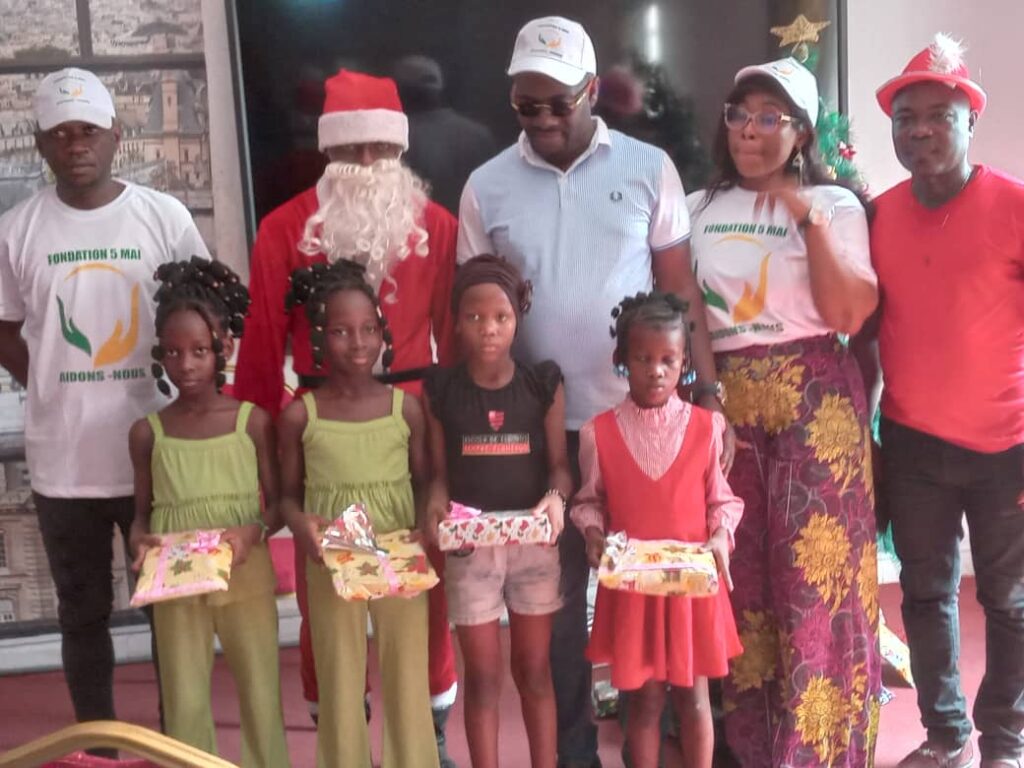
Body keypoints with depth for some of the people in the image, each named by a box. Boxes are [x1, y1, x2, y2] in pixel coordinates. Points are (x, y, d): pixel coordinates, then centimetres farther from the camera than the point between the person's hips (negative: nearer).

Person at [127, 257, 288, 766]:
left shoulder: (253, 421, -5)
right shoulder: (147, 432, -1)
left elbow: (278, 503, 0)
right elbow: (142, 513, 7)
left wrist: (254, 532, -19)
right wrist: (140, 541, -14)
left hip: (246, 579, -1)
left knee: (261, 696, 10)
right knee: (184, 703, 9)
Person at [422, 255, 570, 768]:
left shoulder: (543, 383, -2)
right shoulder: (441, 389, -3)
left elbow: (559, 463, 0)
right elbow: (440, 470, 1)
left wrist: (556, 497, -20)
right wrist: (436, 505, -19)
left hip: (534, 542, 1)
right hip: (470, 545, 0)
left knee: (534, 670, 13)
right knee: (482, 675, 8)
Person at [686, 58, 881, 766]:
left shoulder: (834, 204, 2)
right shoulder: (697, 210, 12)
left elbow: (848, 314, -10)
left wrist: (809, 218, -15)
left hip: (814, 400, -3)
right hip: (724, 402, 3)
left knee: (816, 569, -3)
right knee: (738, 571, 6)